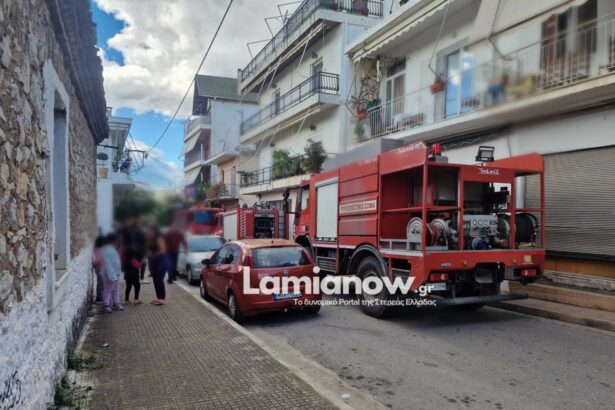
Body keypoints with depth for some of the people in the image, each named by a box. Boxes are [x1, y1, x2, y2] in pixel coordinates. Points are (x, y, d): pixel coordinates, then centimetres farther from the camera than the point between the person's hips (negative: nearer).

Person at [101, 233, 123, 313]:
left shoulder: (112, 248, 12)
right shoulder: (106, 250, -19)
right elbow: (107, 264, -25)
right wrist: (111, 275, -27)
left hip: (116, 273, 10)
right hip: (110, 274, -10)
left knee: (116, 290, 16)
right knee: (107, 290, 0)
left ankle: (116, 303, 24)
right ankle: (106, 305, 7)